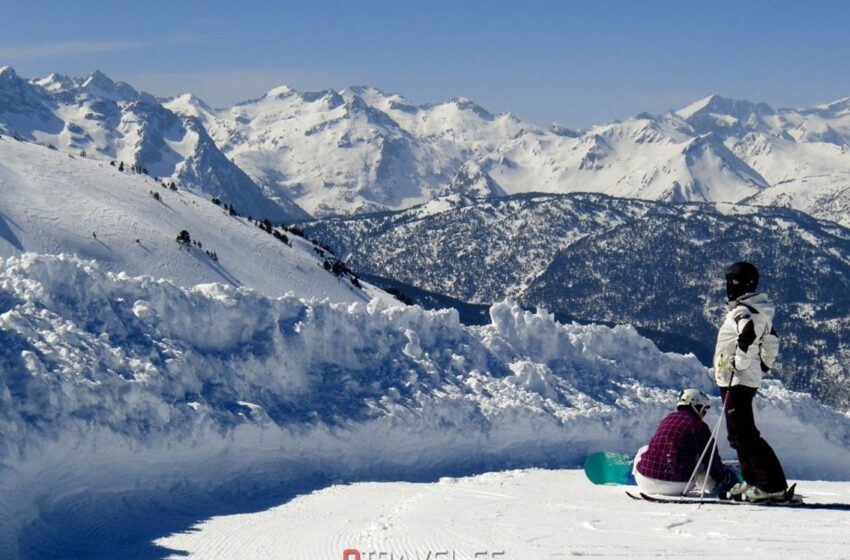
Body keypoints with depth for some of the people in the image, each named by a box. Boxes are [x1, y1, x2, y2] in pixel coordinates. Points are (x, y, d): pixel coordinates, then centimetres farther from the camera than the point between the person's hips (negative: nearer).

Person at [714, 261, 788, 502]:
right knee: (739, 434, 17)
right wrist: (763, 368, 29)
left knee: (744, 435, -10)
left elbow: (747, 336, -32)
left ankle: (773, 486, -12)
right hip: (750, 379, 10)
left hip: (737, 381, -10)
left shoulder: (743, 312, -16)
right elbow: (771, 343, 24)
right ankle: (753, 481, 22)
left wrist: (738, 367, -26)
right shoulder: (760, 312, 16)